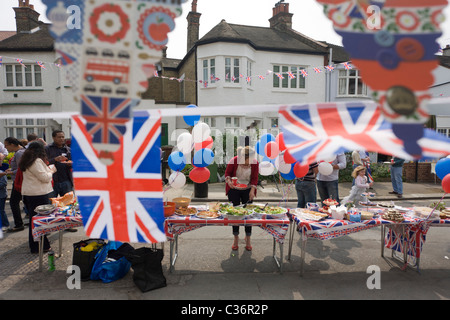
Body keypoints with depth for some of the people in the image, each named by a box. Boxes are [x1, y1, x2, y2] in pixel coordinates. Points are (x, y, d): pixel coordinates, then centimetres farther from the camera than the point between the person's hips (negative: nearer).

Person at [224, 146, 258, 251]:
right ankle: (236, 238, 16)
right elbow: (227, 173, -6)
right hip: (234, 189, -1)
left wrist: (252, 190, -15)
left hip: (247, 190, 1)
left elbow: (255, 178, -5)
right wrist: (229, 181, -25)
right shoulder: (234, 161, -19)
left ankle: (248, 238, 16)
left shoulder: (254, 163, -13)